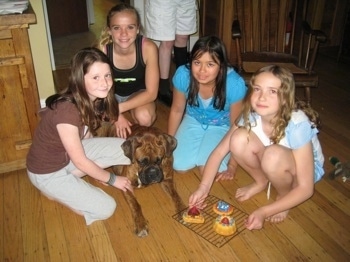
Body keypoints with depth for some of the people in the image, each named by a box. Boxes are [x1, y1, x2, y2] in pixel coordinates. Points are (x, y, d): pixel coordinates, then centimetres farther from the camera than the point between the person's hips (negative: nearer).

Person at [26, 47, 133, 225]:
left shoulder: (93, 99, -11)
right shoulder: (66, 110, -35)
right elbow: (80, 162, -24)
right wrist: (112, 180, -11)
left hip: (70, 153, 8)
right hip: (47, 172, -7)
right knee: (105, 209, -12)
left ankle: (71, 180, 8)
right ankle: (52, 190, 8)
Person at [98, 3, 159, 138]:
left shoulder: (148, 48, -30)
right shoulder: (102, 49, -29)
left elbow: (151, 93, -25)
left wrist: (118, 109, -33)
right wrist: (116, 114, -28)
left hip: (138, 93, -1)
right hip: (112, 93, 1)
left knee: (144, 118, -32)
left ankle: (133, 112, 4)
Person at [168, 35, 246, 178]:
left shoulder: (234, 84, -34)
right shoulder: (183, 75, -28)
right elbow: (176, 110, -8)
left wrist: (232, 165, -12)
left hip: (222, 126, -2)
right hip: (193, 121, 3)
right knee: (179, 165, -12)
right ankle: (198, 146, 20)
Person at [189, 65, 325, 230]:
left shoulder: (297, 125, -34)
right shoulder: (251, 115, -21)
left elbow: (306, 189, -29)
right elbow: (219, 151, -15)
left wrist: (264, 212, -35)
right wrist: (204, 187, -27)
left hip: (306, 170, -4)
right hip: (271, 165, 4)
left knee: (273, 155, -39)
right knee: (239, 138, -26)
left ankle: (284, 195, -6)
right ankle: (261, 182, 3)